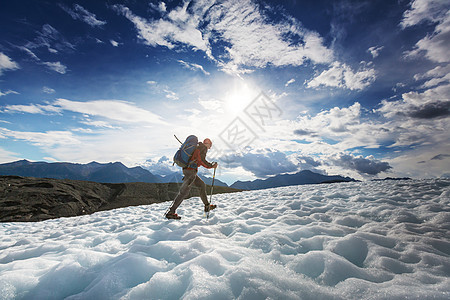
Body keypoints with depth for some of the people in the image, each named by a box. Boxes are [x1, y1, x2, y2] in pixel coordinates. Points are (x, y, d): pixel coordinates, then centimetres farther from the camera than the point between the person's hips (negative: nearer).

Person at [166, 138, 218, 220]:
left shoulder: (197, 147, 20)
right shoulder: (203, 147, -6)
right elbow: (202, 160, -19)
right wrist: (211, 166, -9)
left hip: (187, 169, 10)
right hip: (191, 171, -10)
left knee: (202, 185, 17)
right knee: (184, 192, -7)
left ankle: (207, 206, 25)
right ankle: (170, 212, -2)